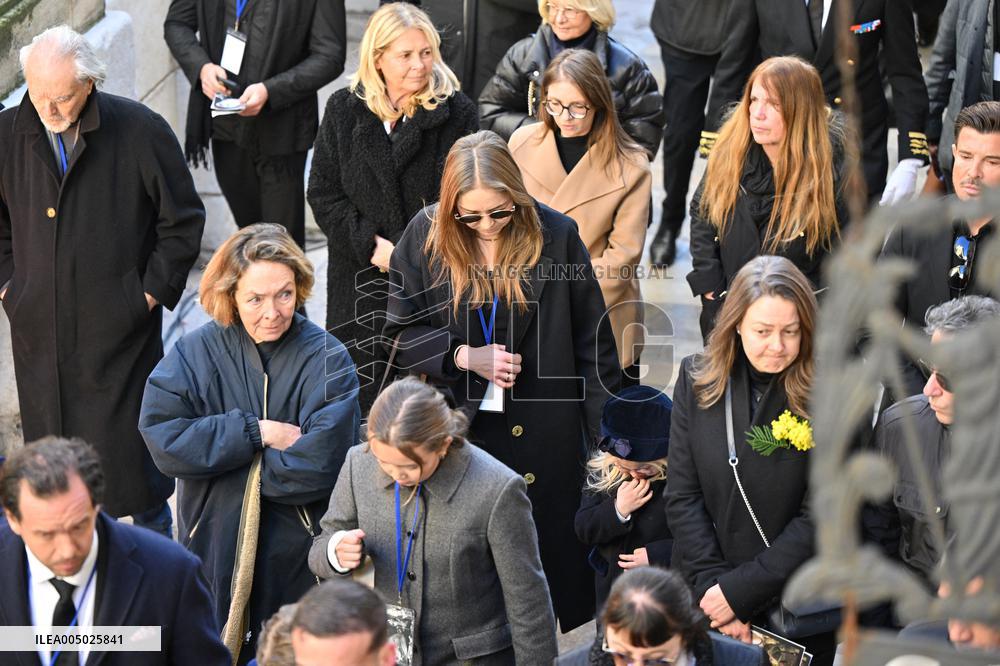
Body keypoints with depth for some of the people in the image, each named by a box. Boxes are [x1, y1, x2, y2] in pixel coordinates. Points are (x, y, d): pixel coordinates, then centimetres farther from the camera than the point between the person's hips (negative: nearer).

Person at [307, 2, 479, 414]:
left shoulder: (456, 113, -2)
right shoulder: (344, 110, 4)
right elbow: (323, 193, 3)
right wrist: (371, 245, -10)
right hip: (360, 282, 2)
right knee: (361, 399, 5)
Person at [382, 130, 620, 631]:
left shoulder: (555, 236, -9)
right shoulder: (425, 237, -5)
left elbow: (593, 343, -3)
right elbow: (400, 334, 2)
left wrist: (607, 437, -3)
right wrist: (464, 356, -15)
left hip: (544, 436, -1)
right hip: (456, 426, 1)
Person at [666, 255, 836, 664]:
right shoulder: (697, 378, -4)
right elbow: (683, 497, -4)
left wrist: (739, 591, -17)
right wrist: (711, 585, -13)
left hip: (799, 614, -2)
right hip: (702, 600, 2)